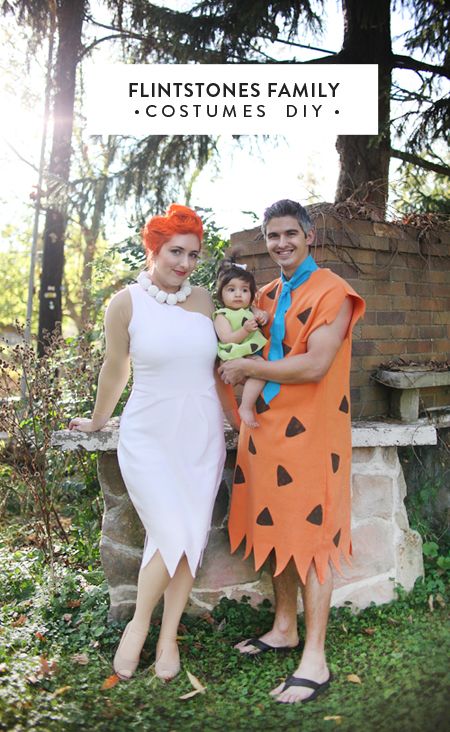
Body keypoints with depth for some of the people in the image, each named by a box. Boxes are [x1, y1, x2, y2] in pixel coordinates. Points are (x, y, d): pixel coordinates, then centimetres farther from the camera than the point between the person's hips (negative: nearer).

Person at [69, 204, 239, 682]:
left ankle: (168, 637, 24)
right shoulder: (126, 303, -6)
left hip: (201, 436, 4)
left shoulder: (203, 301, 4)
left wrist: (236, 417, 12)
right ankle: (139, 624, 19)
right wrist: (98, 421, 15)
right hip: (149, 436, -3)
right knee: (171, 536, -9)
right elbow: (115, 369, 5)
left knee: (190, 539, 5)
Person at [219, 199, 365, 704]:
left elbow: (314, 364, -19)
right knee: (276, 530, 15)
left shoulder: (331, 292, -9)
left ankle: (315, 660, 11)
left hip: (310, 430, -7)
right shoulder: (266, 296, 14)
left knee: (309, 538, -1)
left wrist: (247, 369, -11)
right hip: (266, 426, 7)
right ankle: (284, 628, 32)